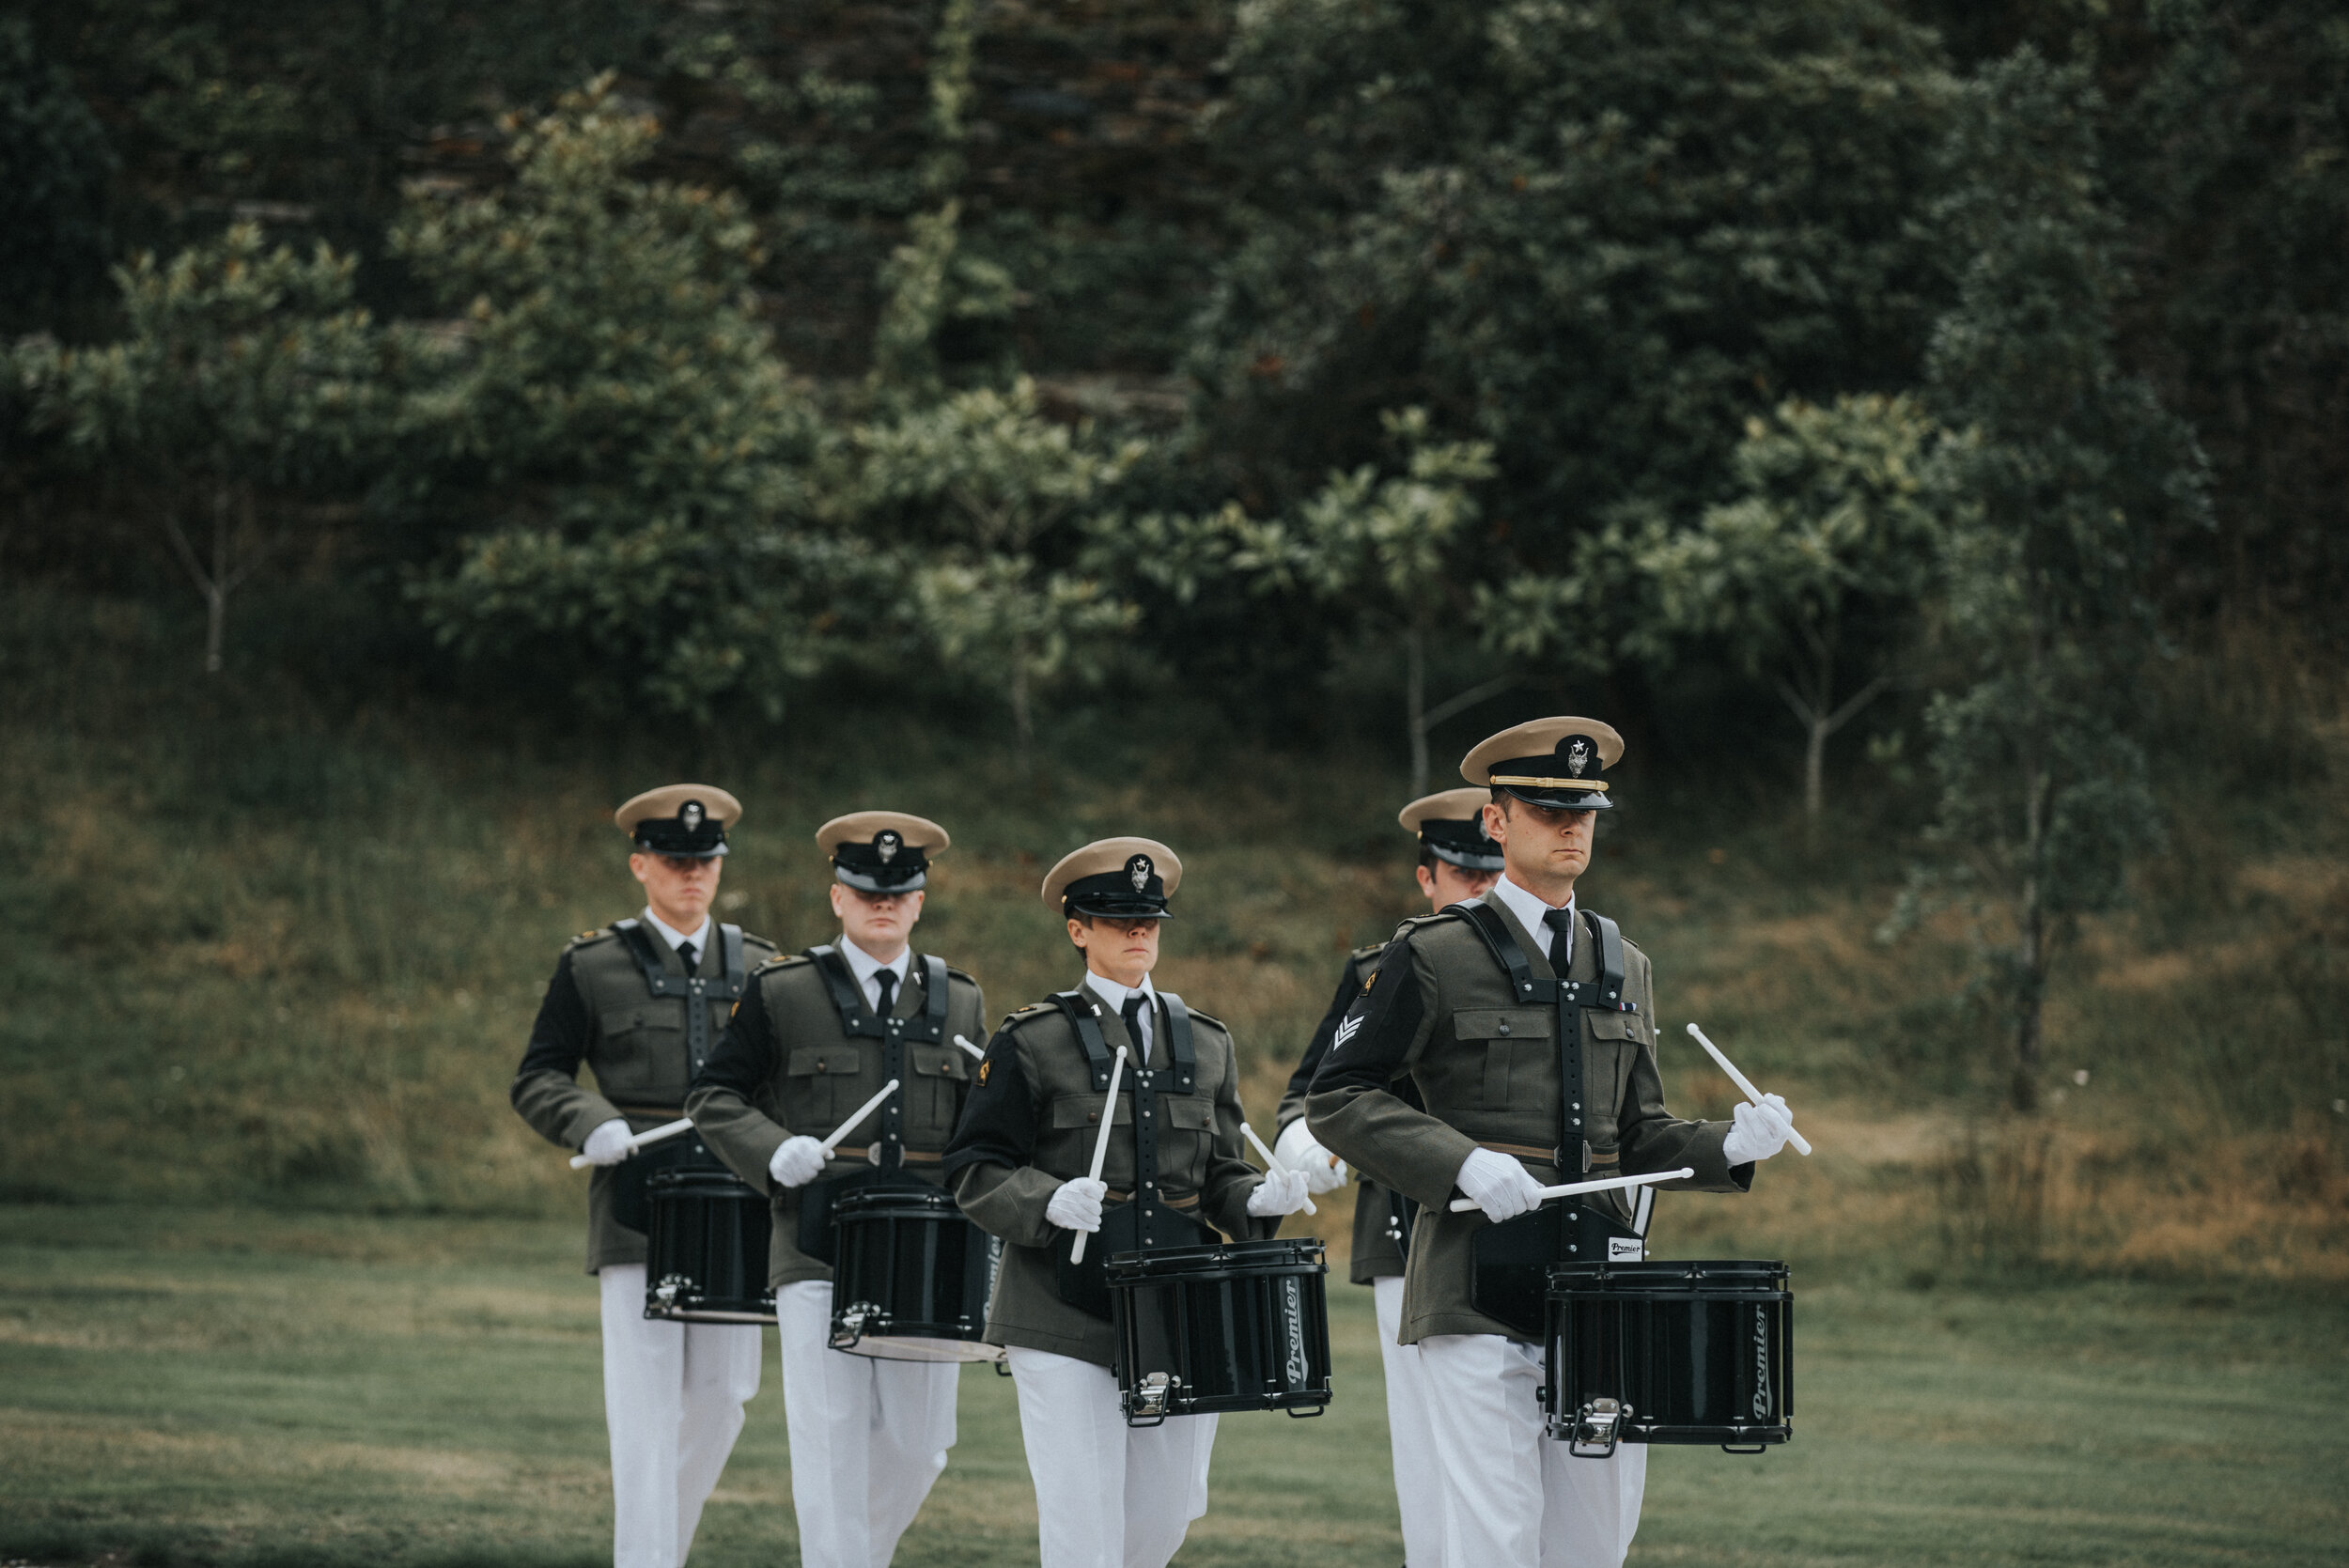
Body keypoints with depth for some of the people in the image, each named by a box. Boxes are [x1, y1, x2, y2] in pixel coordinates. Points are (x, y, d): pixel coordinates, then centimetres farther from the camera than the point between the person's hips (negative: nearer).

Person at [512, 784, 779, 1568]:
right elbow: (538, 1079, 4)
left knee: (721, 1402, 7)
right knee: (646, 1406, -8)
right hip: (635, 1214, -3)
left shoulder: (759, 966, 11)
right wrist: (593, 1126, -15)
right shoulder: (592, 965, 3)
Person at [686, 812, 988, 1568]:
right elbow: (713, 1097, 4)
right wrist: (774, 1150, -13)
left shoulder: (960, 1002, 12)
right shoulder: (781, 992, 2)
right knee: (831, 1444, -8)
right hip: (818, 1251, -3)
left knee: (918, 1446, 6)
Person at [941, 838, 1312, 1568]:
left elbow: (1218, 1175, 16)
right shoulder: (1033, 1041, 0)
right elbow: (974, 1172, -3)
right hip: (1065, 1315, -4)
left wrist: (1259, 1199, -6)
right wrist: (1049, 1201, -22)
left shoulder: (1205, 1043, 14)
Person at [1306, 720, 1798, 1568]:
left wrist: (1727, 1146, 0)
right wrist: (1461, 1162, -17)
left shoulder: (1622, 966, 16)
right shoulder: (1435, 956, -2)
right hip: (1481, 1286, -6)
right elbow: (1337, 1097, -4)